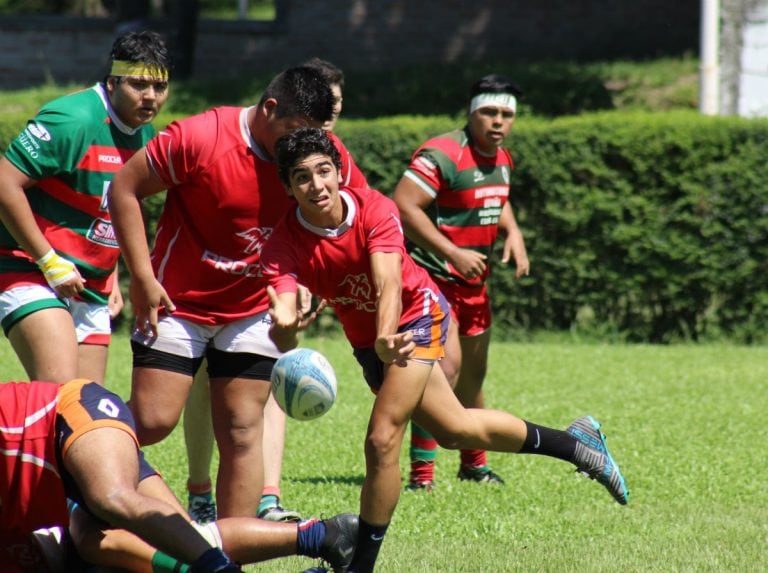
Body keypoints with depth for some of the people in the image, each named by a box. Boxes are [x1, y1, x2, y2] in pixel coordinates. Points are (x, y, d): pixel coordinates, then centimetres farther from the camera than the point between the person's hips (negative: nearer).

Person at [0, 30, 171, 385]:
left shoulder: (146, 136, 10)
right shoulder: (73, 120, -17)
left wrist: (111, 278, 16)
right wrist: (50, 263, -19)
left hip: (90, 289, 8)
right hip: (30, 272, -8)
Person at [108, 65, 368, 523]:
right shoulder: (200, 138, -20)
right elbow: (125, 188, -12)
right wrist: (143, 276, -16)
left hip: (253, 310, 3)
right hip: (179, 302, -3)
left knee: (242, 431, -1)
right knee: (151, 421, -10)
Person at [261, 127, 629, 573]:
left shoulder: (375, 210, -28)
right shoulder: (284, 246, -24)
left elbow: (389, 284, -41)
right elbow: (285, 332, -37)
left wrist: (385, 339, -61)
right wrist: (283, 329, -63)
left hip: (417, 313, -4)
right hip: (367, 338, 4)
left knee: (382, 439, -19)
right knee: (455, 429, 15)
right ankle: (575, 442, 37)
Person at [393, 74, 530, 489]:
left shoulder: (502, 159, 9)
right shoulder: (442, 155, -20)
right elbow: (402, 206, -26)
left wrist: (512, 232, 7)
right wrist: (452, 252, -25)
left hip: (473, 280, 9)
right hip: (432, 277, -9)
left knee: (473, 373, 19)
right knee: (446, 364, -22)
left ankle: (474, 463, 38)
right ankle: (421, 473, -20)